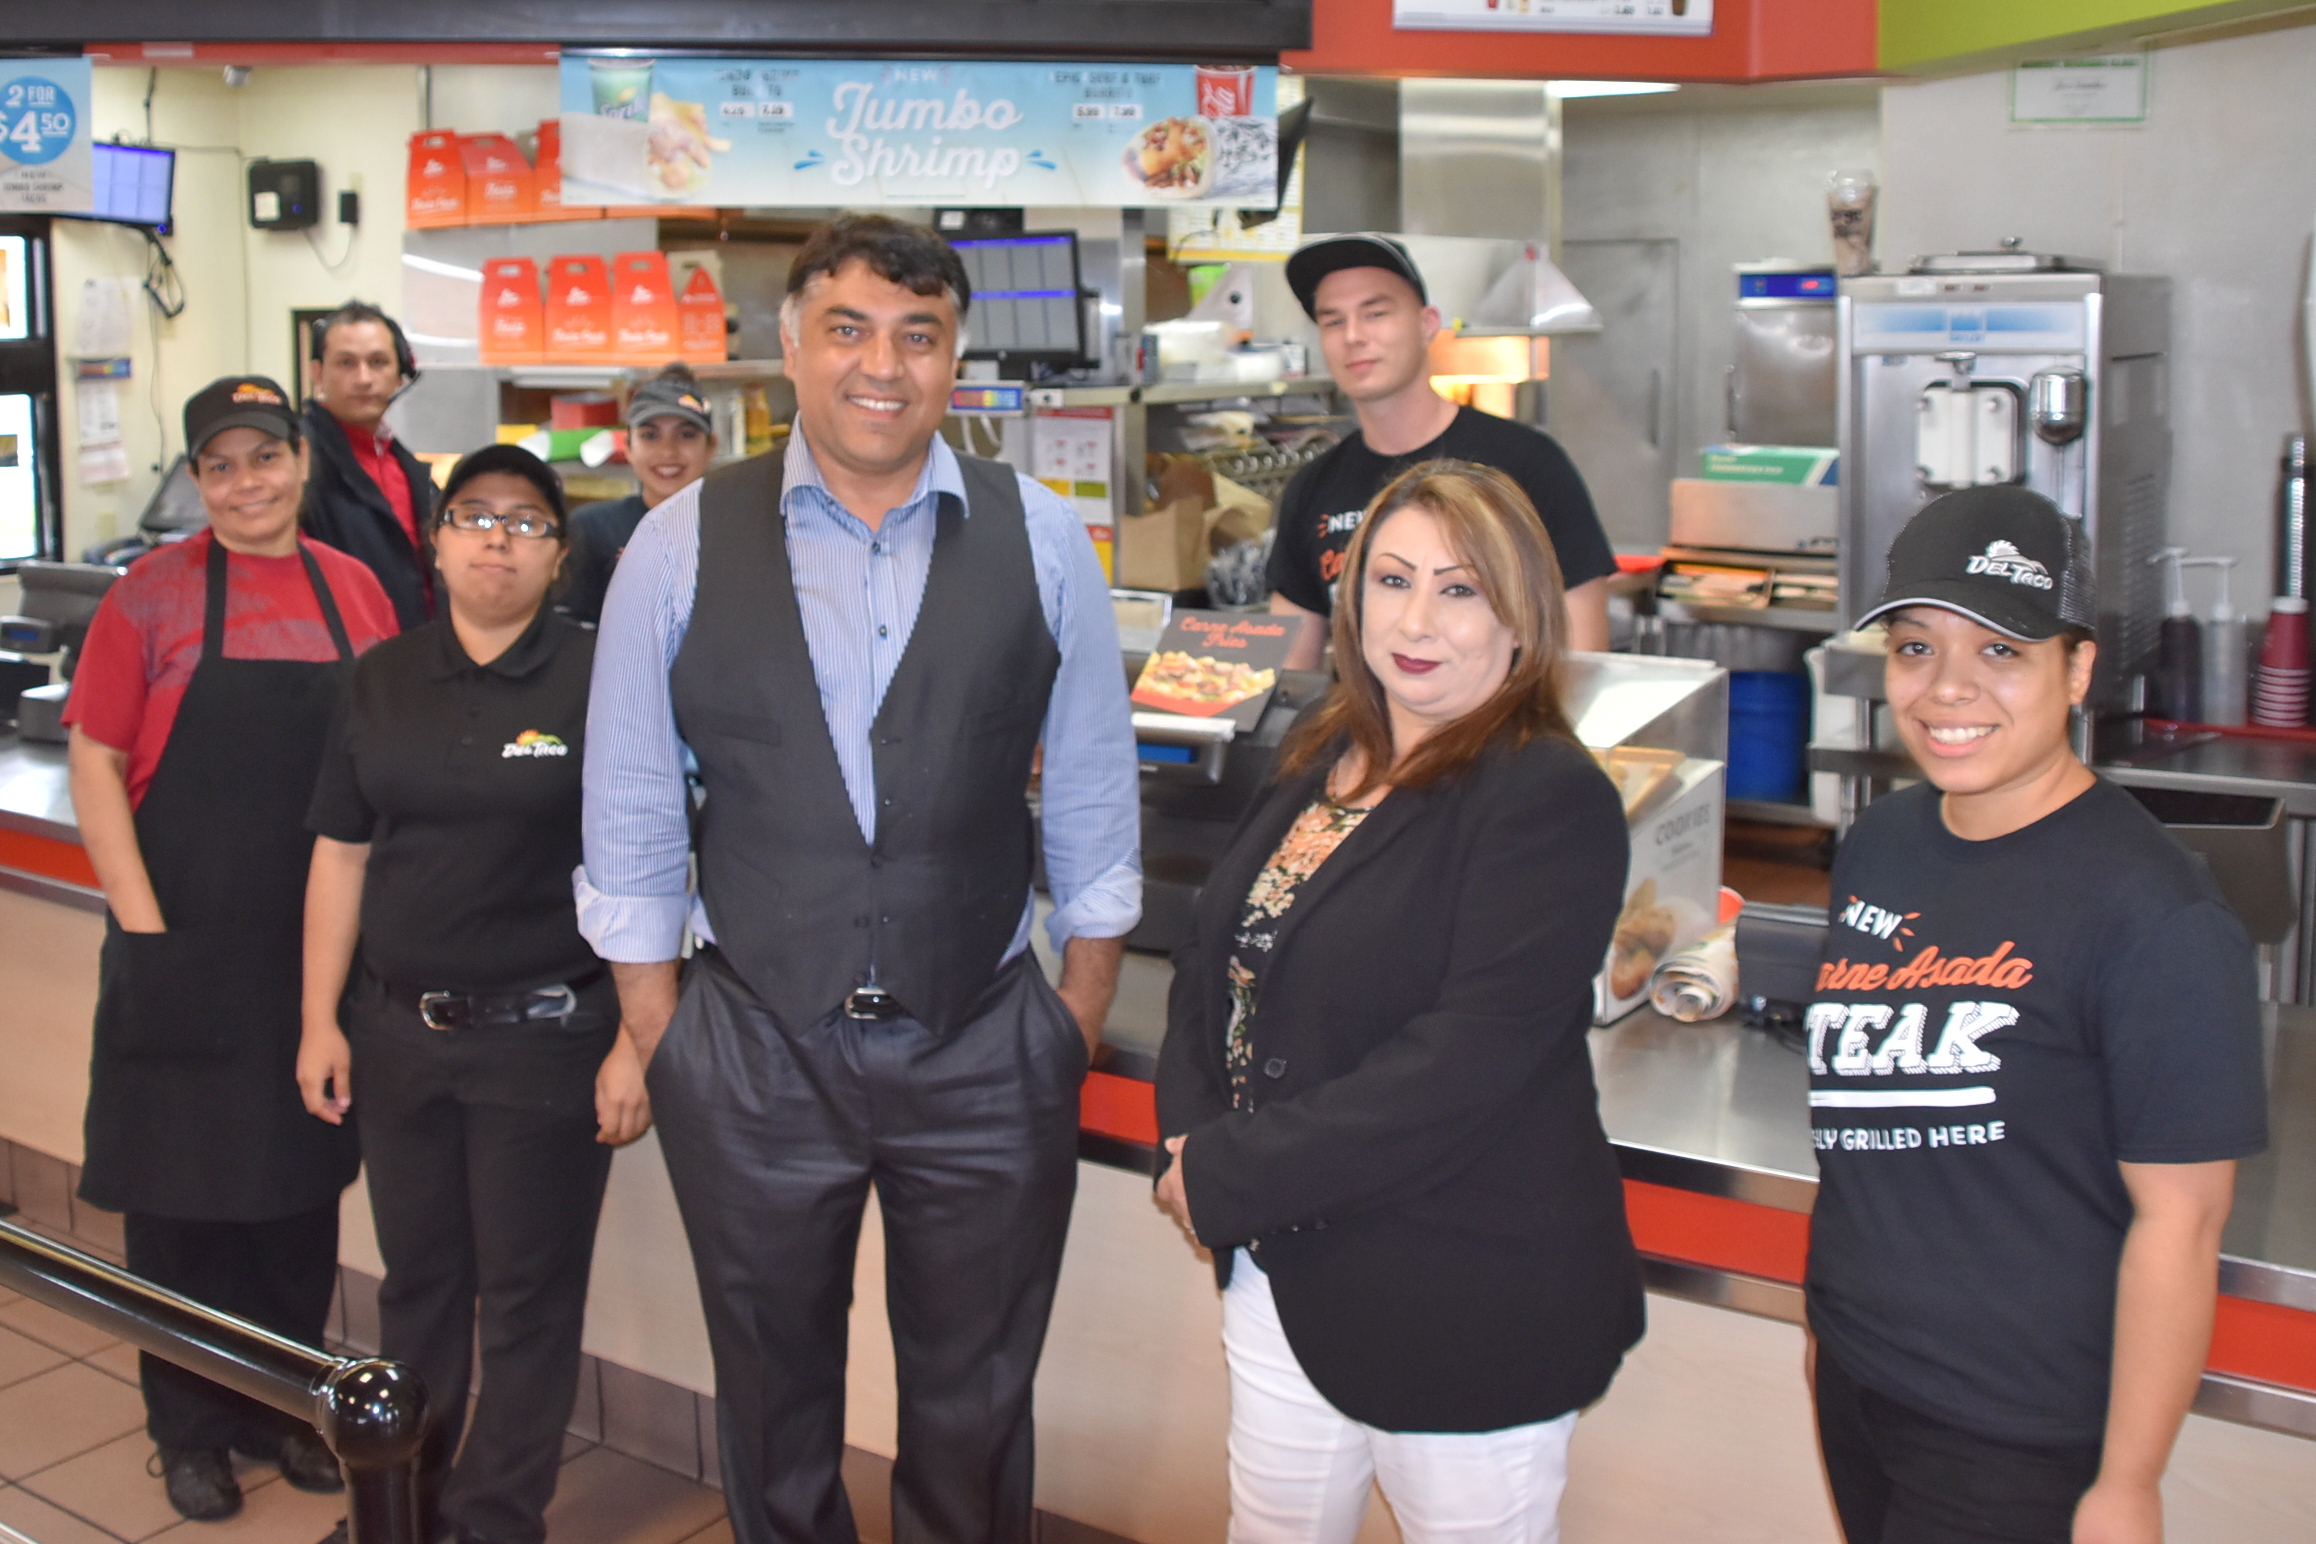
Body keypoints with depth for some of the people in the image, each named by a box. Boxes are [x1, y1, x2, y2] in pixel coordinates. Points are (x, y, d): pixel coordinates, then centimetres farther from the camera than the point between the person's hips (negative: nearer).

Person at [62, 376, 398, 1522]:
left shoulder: (354, 592, 5)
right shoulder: (154, 593, -2)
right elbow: (95, 760, -4)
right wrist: (142, 920, -11)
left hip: (320, 947, 3)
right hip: (185, 947, -3)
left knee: (301, 1188, 13)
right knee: (182, 1192, 7)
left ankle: (282, 1409, 29)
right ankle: (190, 1429, 24)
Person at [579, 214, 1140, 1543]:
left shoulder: (1042, 541, -2)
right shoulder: (680, 546, -3)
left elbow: (1094, 794, 4)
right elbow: (631, 807, 2)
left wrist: (1083, 1017, 4)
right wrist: (649, 1030, 2)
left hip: (988, 1052, 0)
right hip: (755, 1051, 0)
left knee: (974, 1415, 16)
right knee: (774, 1402, 20)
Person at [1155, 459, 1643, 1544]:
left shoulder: (1552, 802, -16)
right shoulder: (1323, 761, 7)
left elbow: (1456, 1068, -24)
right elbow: (1213, 950, 9)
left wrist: (1227, 1180, -20)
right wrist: (1190, 1137, -8)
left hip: (1470, 1313, -6)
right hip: (1282, 1266, 7)